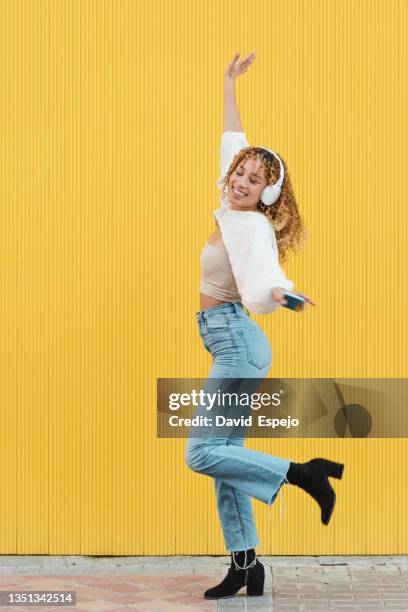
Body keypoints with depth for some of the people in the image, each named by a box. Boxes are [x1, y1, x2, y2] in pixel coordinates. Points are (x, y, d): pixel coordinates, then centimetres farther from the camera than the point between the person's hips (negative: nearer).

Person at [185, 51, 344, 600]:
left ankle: (303, 473, -7)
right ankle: (245, 564, 10)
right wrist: (229, 85, 29)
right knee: (225, 455, 7)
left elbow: (257, 294, -29)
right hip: (232, 346, 9)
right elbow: (232, 142, 22)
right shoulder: (233, 210, 8)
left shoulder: (251, 225, -14)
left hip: (236, 342, -9)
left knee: (203, 453, -13)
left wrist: (278, 295, -51)